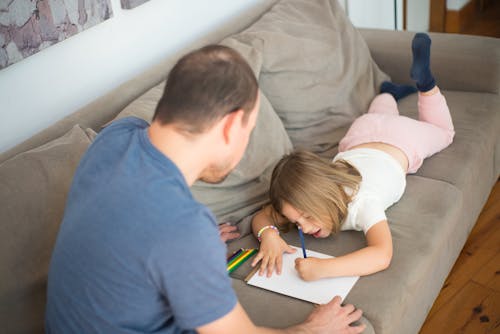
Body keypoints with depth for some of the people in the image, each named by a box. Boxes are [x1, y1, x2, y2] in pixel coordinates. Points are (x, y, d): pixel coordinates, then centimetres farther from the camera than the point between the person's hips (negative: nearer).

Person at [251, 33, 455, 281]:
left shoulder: (363, 203, -49)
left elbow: (382, 256, -61)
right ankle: (389, 92, 60)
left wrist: (321, 268, -70)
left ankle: (424, 79, 28)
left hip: (402, 142, -3)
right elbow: (261, 217, -27)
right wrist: (268, 234, -52)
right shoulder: (305, 198, -36)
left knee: (442, 131, 31)